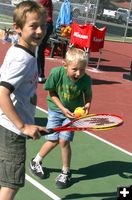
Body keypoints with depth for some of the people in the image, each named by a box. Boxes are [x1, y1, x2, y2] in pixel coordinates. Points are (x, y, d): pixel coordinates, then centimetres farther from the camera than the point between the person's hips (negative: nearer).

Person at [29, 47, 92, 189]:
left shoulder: (86, 80, -23)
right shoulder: (56, 73, -27)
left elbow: (88, 96, -3)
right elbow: (52, 93, -12)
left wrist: (87, 106, -23)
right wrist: (63, 108, -19)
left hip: (73, 112, 0)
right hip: (56, 109, 0)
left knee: (64, 141, -10)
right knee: (53, 140, 1)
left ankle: (66, 172, 14)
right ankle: (36, 162, 31)